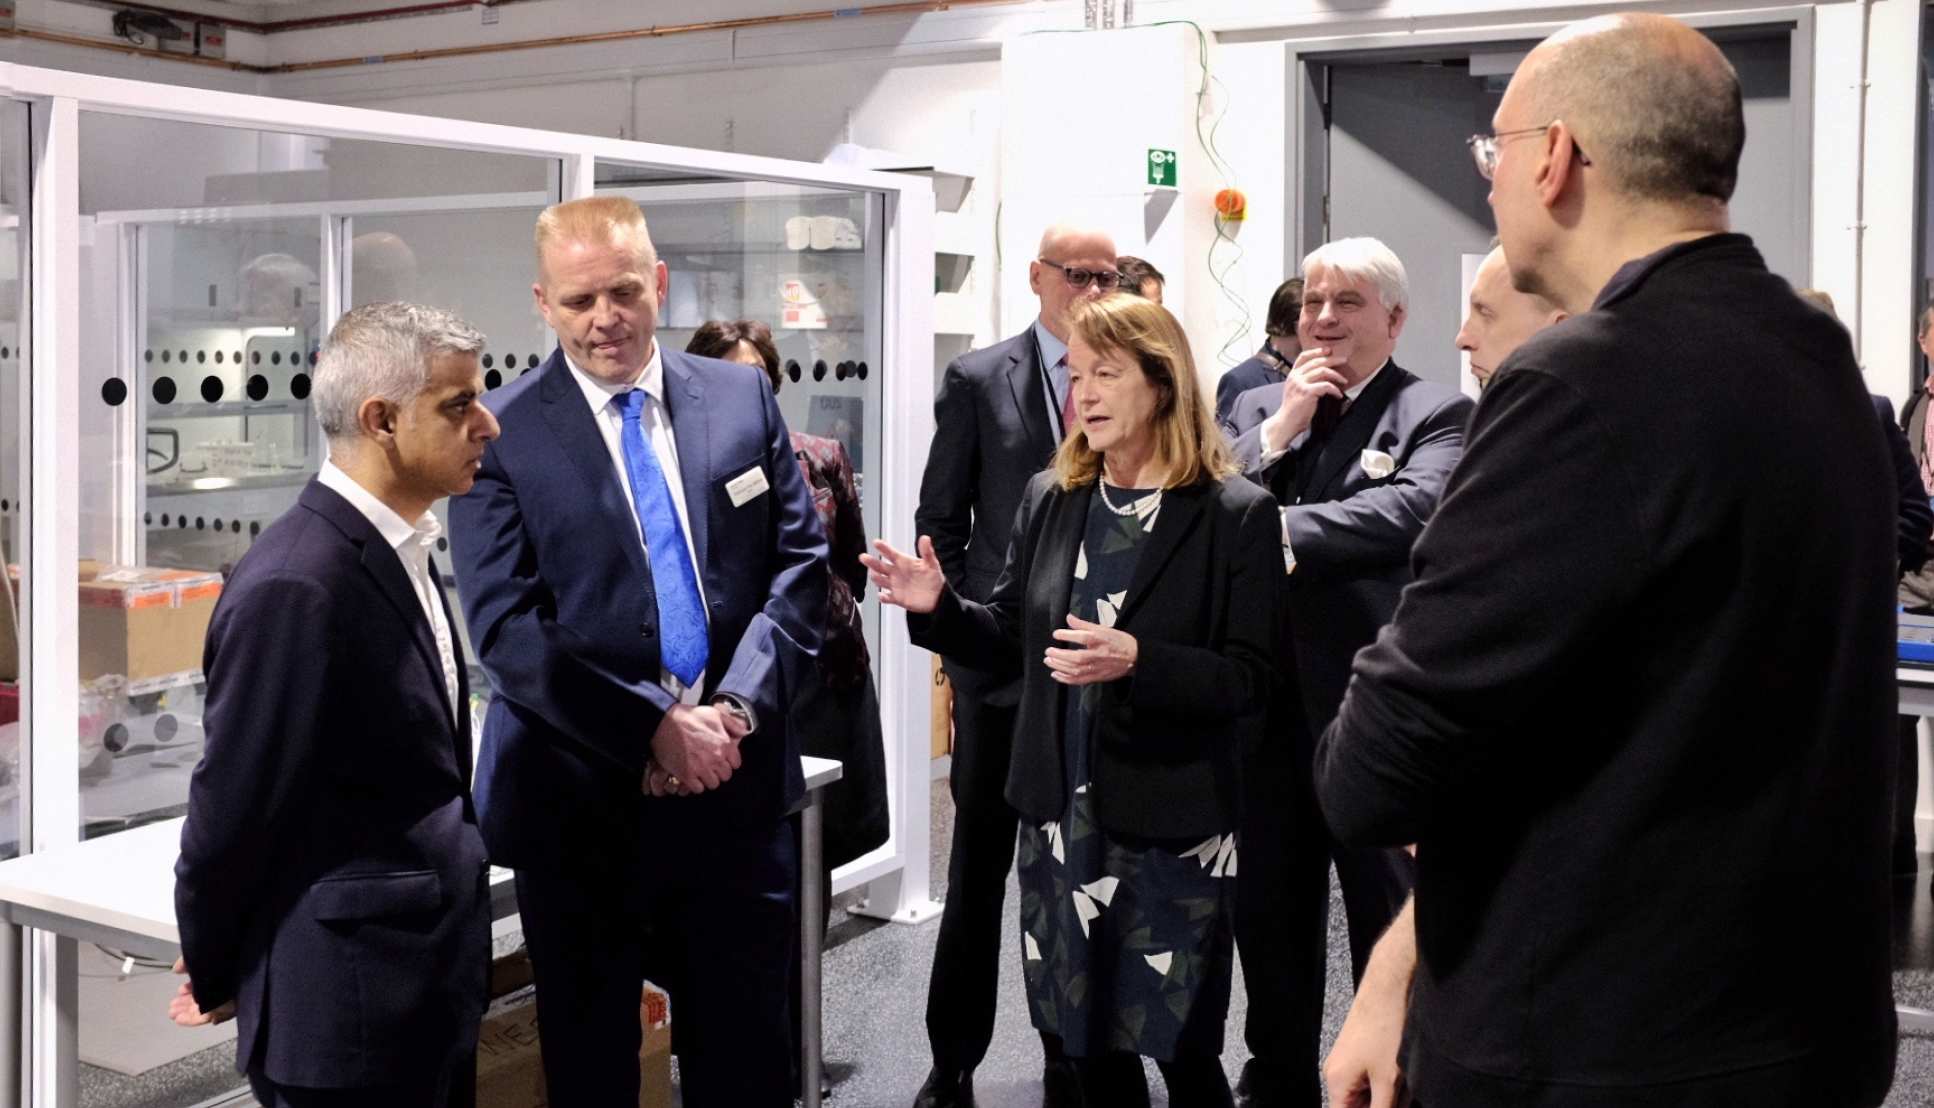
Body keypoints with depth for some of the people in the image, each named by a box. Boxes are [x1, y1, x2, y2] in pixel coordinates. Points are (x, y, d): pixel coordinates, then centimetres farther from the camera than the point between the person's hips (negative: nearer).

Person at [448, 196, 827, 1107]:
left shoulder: (743, 398, 5)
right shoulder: (502, 434, -5)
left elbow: (801, 563, 4)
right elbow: (505, 629, -10)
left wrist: (739, 705, -11)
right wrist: (653, 730, -18)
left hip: (738, 781, 3)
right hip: (581, 797, -2)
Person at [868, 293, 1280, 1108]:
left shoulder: (1236, 515, -10)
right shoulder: (1049, 500, 5)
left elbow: (1250, 680, -13)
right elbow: (1015, 639, 11)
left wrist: (1137, 661, -28)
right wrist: (939, 607, -7)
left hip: (1172, 828, -5)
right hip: (1061, 818, 5)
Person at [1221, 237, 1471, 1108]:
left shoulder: (1434, 413, -5)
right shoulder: (1258, 406, 10)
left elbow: (1415, 507, -25)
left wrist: (1280, 528, -26)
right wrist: (1281, 428, -11)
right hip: (1266, 704, 5)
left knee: (1390, 920, 7)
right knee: (1269, 913, 18)